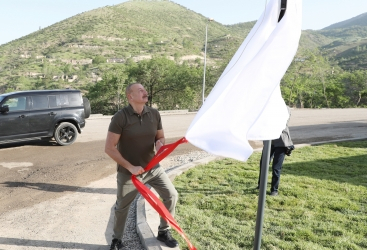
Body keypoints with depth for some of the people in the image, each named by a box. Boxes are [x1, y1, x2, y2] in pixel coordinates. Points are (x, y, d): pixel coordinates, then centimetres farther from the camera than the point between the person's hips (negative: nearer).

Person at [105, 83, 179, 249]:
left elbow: (160, 137, 10)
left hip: (153, 168, 4)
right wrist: (130, 167, -20)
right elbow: (109, 148, -17)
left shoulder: (154, 114, -3)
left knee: (171, 195, 3)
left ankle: (163, 232, 25)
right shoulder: (120, 117, -17)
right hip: (128, 172, -4)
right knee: (121, 207, 11)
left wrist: (160, 142, -15)